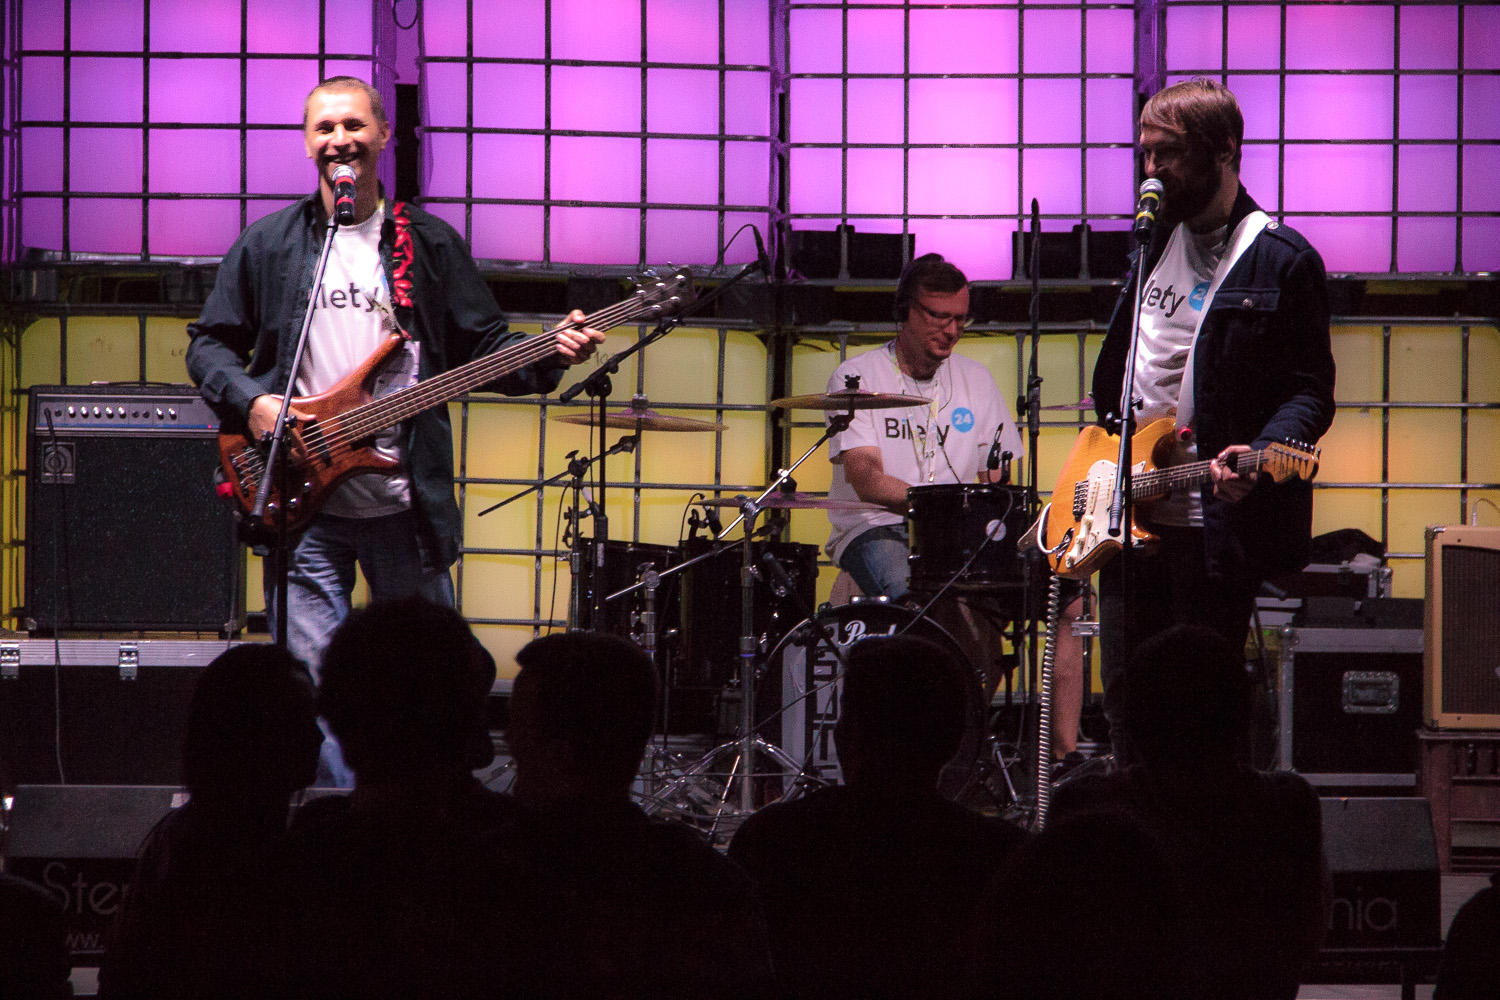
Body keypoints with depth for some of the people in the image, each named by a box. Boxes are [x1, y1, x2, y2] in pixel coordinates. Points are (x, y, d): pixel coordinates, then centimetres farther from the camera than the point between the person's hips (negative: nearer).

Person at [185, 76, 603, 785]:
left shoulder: (430, 246, 8)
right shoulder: (266, 246, 8)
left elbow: (485, 349, 8)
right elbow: (209, 345, 12)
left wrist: (551, 356, -11)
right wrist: (251, 401, -7)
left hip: (405, 503, 1)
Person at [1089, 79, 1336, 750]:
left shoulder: (1280, 260, -6)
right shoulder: (1155, 245, 16)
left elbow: (1310, 392, -9)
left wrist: (1260, 452, -27)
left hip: (1215, 523, -7)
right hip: (1125, 520, 7)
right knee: (1125, 705, 7)